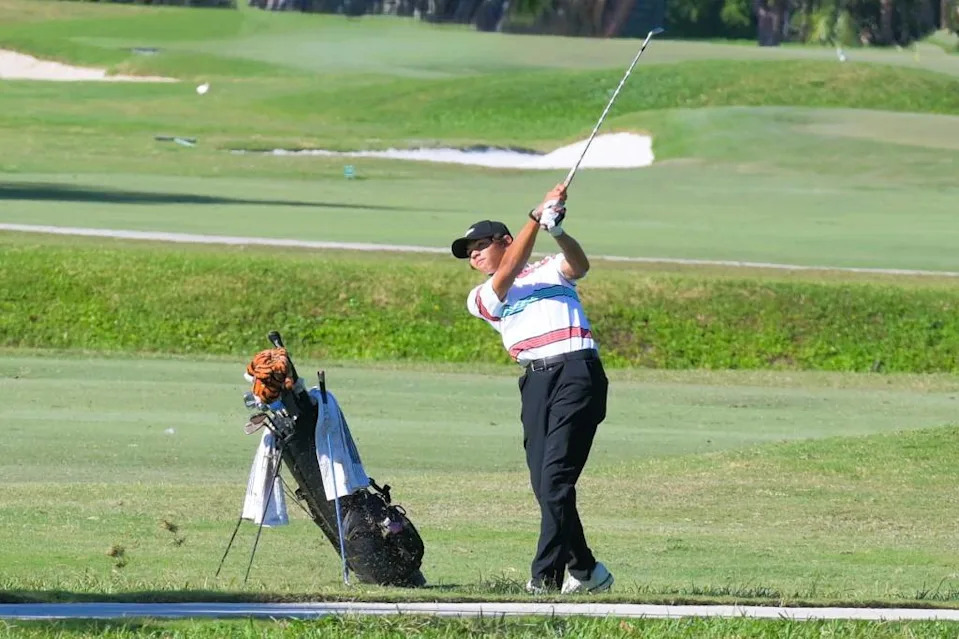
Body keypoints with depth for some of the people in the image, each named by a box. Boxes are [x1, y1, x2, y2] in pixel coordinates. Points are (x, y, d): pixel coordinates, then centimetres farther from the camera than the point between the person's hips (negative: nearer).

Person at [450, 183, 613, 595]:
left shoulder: (549, 270, 16)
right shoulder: (481, 298, 20)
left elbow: (578, 265, -5)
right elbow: (506, 274, 1)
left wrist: (557, 231, -25)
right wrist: (537, 218, -8)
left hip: (577, 371, -5)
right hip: (535, 381, 5)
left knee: (556, 477, -15)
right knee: (544, 485, -1)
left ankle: (545, 575, -18)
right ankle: (585, 571, 11)